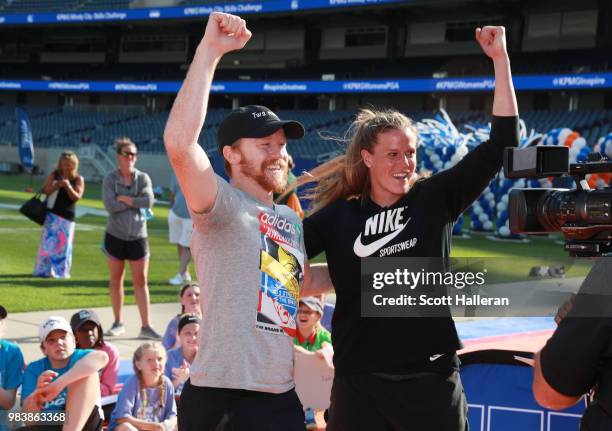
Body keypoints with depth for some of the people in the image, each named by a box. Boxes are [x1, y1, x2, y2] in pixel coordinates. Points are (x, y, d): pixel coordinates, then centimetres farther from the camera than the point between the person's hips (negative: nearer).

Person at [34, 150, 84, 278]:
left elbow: (77, 197, -9)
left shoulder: (78, 179, -1)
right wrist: (56, 185, -19)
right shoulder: (54, 175, 3)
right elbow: (45, 190, -1)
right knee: (48, 242, -2)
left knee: (63, 244, -1)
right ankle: (44, 270, 4)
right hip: (52, 214, 1)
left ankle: (60, 271, 7)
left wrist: (68, 186, -24)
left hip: (67, 216, -1)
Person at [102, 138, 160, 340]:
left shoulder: (143, 178, 1)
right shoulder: (110, 179, -2)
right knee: (116, 280, 8)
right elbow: (110, 205, -17)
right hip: (115, 236, 0)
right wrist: (136, 202, -13)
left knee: (141, 281, -2)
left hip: (138, 237, 0)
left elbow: (149, 201, -15)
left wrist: (123, 198, -14)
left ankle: (146, 326, -2)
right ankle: (118, 323, 20)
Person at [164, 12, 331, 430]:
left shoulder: (290, 219, 15)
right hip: (218, 397, -7)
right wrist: (210, 50, -27)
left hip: (280, 397, 7)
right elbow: (179, 143, -27)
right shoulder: (223, 206, -8)